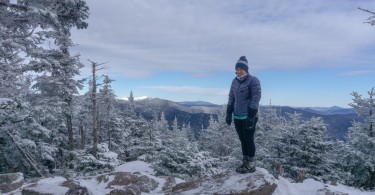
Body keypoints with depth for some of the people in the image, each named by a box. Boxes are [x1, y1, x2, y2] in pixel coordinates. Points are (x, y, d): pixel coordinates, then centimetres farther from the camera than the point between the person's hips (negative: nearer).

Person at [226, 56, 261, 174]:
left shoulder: (253, 80, -8)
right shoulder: (235, 81, 11)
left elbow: (255, 99, -13)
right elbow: (231, 98, 16)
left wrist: (251, 116, -18)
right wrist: (228, 113, 11)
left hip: (248, 117, -6)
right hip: (237, 117, 6)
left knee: (249, 140, 1)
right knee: (242, 140, 13)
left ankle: (251, 165, 14)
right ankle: (245, 162, 25)